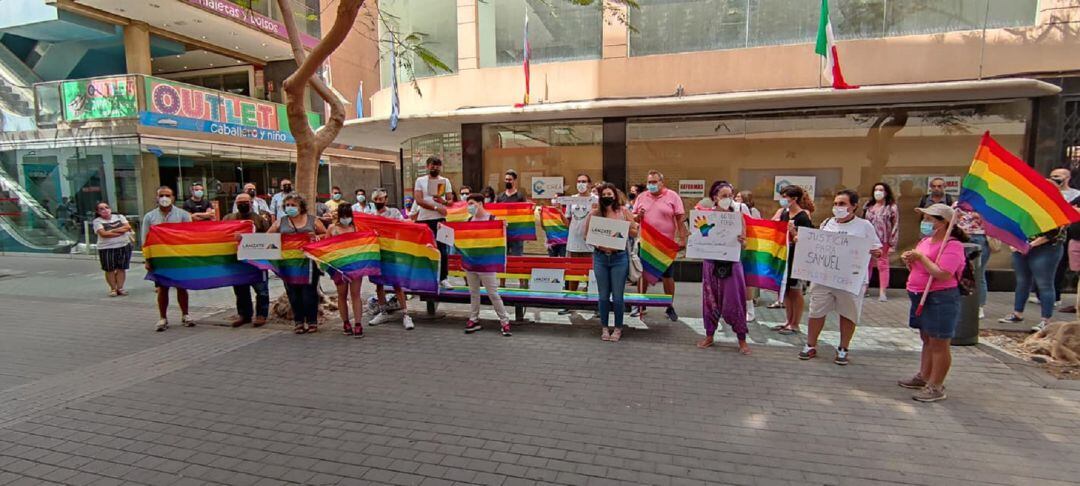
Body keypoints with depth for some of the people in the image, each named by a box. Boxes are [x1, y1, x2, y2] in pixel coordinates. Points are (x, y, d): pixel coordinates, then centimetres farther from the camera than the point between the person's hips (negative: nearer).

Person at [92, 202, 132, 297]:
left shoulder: (119, 217, 10)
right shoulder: (97, 221, 1)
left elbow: (128, 227, -3)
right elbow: (103, 234, -13)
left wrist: (113, 230, -11)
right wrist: (121, 232, -13)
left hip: (124, 246, 2)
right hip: (106, 248, -2)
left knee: (121, 268, 3)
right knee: (109, 269, 1)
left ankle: (120, 288, 10)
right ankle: (113, 289, 10)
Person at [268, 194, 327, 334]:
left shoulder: (312, 220, 8)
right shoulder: (280, 222, 11)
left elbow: (326, 235, 9)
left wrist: (317, 237, -10)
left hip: (309, 261, -2)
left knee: (309, 291, -1)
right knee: (293, 292, 4)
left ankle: (312, 321, 11)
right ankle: (298, 321, 16)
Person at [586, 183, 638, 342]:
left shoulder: (623, 211, 1)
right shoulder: (595, 213, 2)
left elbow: (635, 232, 5)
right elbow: (587, 234, 6)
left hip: (619, 257, -1)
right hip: (600, 257, 1)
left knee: (617, 295, 4)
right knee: (603, 295, 9)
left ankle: (618, 328, 18)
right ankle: (604, 328, 22)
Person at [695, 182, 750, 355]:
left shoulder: (738, 214, -3)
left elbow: (743, 241, -3)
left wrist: (742, 240, -25)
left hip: (732, 262, -1)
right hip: (711, 262, 1)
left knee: (734, 301, 2)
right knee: (710, 299, 9)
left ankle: (742, 339, 15)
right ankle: (709, 335, 24)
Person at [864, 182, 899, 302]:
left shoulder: (891, 207, -3)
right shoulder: (868, 206, 11)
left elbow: (895, 227, -5)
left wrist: (892, 244, -10)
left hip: (883, 241, -4)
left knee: (883, 265, 0)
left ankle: (882, 292, 4)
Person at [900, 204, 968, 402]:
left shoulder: (953, 246, -15)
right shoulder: (925, 241, 12)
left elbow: (943, 274, -26)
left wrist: (921, 257, -20)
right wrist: (909, 260, 1)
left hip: (941, 299, -9)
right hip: (921, 296, 9)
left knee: (939, 344, -1)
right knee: (927, 340, 19)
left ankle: (936, 386, 7)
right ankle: (923, 377, 31)